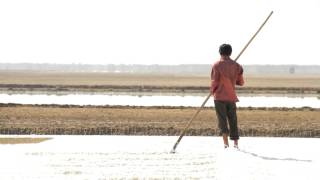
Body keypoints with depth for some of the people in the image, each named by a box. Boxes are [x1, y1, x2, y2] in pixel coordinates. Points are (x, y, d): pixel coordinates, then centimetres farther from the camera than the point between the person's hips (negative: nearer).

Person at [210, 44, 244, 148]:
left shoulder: (217, 65, -6)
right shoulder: (236, 66, 4)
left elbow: (214, 82, -7)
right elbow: (241, 82, 9)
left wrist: (212, 91, 12)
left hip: (219, 96, -3)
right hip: (231, 96, 3)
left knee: (222, 120, -1)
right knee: (233, 120, 12)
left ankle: (226, 142, -14)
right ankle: (235, 143, 14)